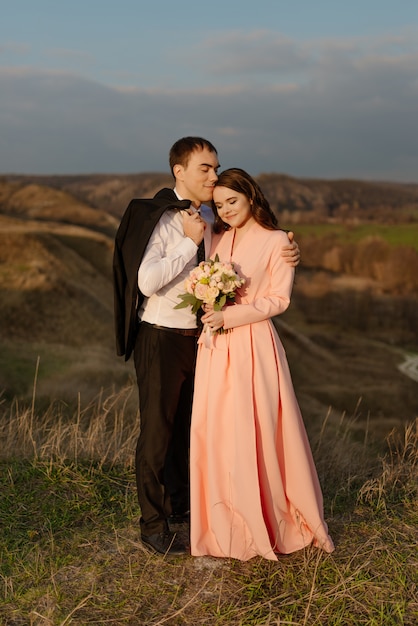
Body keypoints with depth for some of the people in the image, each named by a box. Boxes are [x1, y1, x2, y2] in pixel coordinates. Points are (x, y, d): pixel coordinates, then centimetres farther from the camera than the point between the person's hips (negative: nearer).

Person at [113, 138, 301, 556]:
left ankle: (180, 503, 37)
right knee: (158, 430, 2)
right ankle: (153, 525, 16)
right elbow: (147, 282, -27)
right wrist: (190, 241, -24)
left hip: (198, 335, 7)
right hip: (161, 337, -7)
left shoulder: (212, 217, 6)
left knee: (188, 425, 19)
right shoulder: (158, 218, -16)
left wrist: (286, 254, -6)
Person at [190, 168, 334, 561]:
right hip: (216, 350, 5)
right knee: (216, 433, 5)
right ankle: (229, 525, 19)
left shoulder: (276, 241, -2)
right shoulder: (217, 240, 12)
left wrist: (228, 316, -14)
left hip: (254, 346, -4)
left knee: (260, 432, 0)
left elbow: (278, 299, -7)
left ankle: (277, 521, 18)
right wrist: (209, 314, -5)